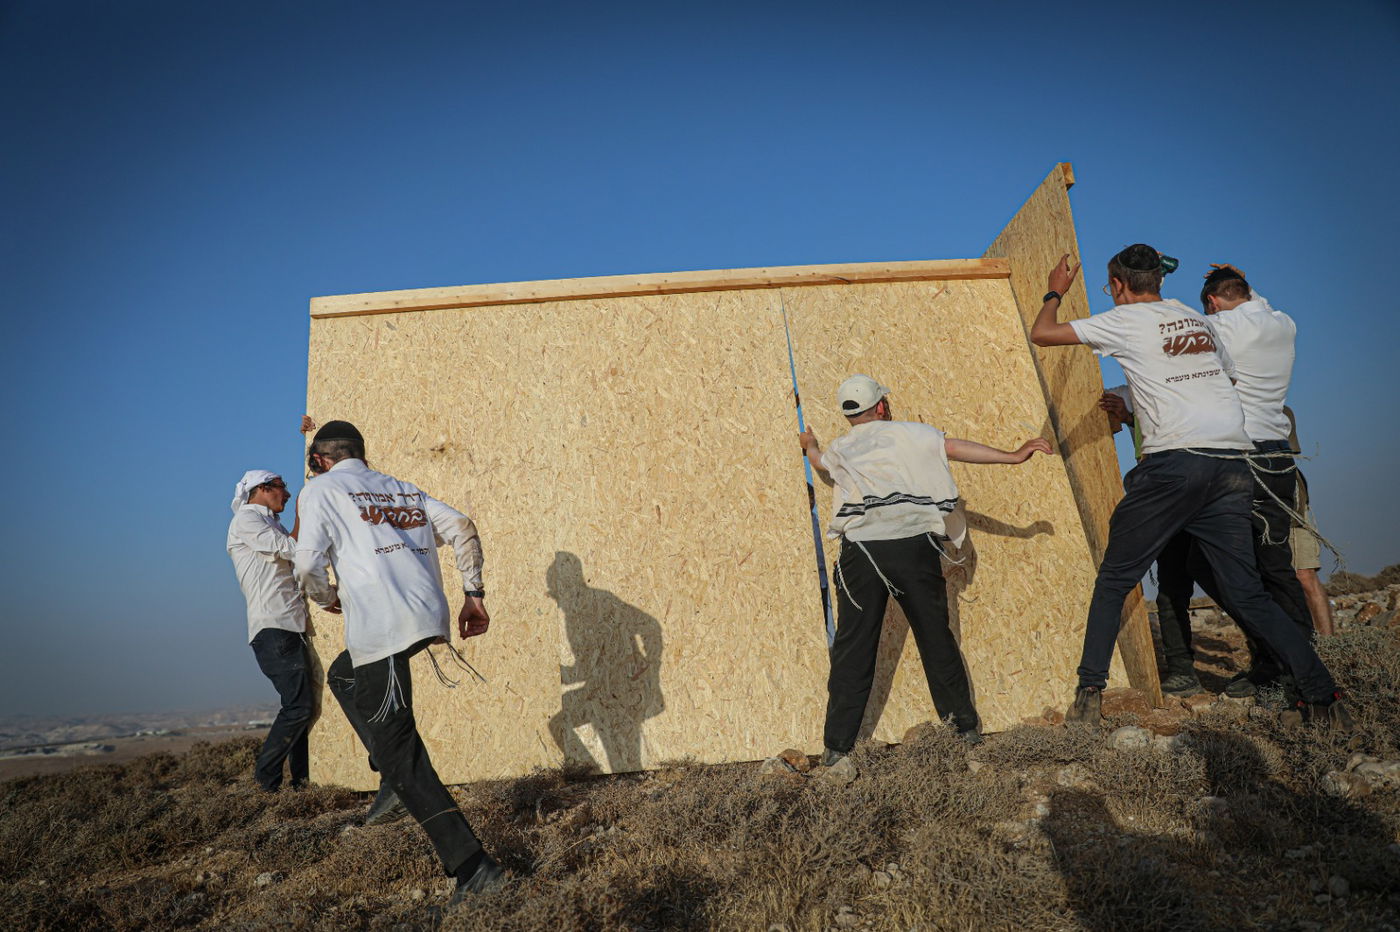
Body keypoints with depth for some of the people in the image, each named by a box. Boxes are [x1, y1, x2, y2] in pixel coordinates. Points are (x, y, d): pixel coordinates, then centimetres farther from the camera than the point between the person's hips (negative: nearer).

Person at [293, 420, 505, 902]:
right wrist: (473, 594, 11)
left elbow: (308, 563, -6)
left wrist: (327, 597, 15)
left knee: (399, 754, -1)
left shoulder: (320, 489, 7)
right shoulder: (403, 489, 22)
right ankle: (394, 779, 26)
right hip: (429, 617, 7)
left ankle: (472, 865, -7)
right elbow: (461, 527, 10)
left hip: (381, 627, -7)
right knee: (342, 676, 33)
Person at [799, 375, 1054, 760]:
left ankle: (837, 745, 9)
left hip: (861, 551, 1)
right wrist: (1013, 456, 1)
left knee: (853, 648, 5)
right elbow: (957, 448, -2)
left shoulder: (839, 449, 16)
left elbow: (817, 459, 38)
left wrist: (810, 444, 61)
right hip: (913, 546, -1)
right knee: (936, 638, 12)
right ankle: (966, 726, 26)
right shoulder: (907, 433, 7)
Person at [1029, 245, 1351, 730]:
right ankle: (1322, 697, 6)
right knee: (1246, 594, 11)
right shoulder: (1199, 321, 22)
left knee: (1114, 581, 6)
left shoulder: (1125, 320, 4)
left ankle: (1089, 694, 6)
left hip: (1174, 463, -6)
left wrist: (1055, 292, 25)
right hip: (1233, 464, 6)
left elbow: (1041, 334, 6)